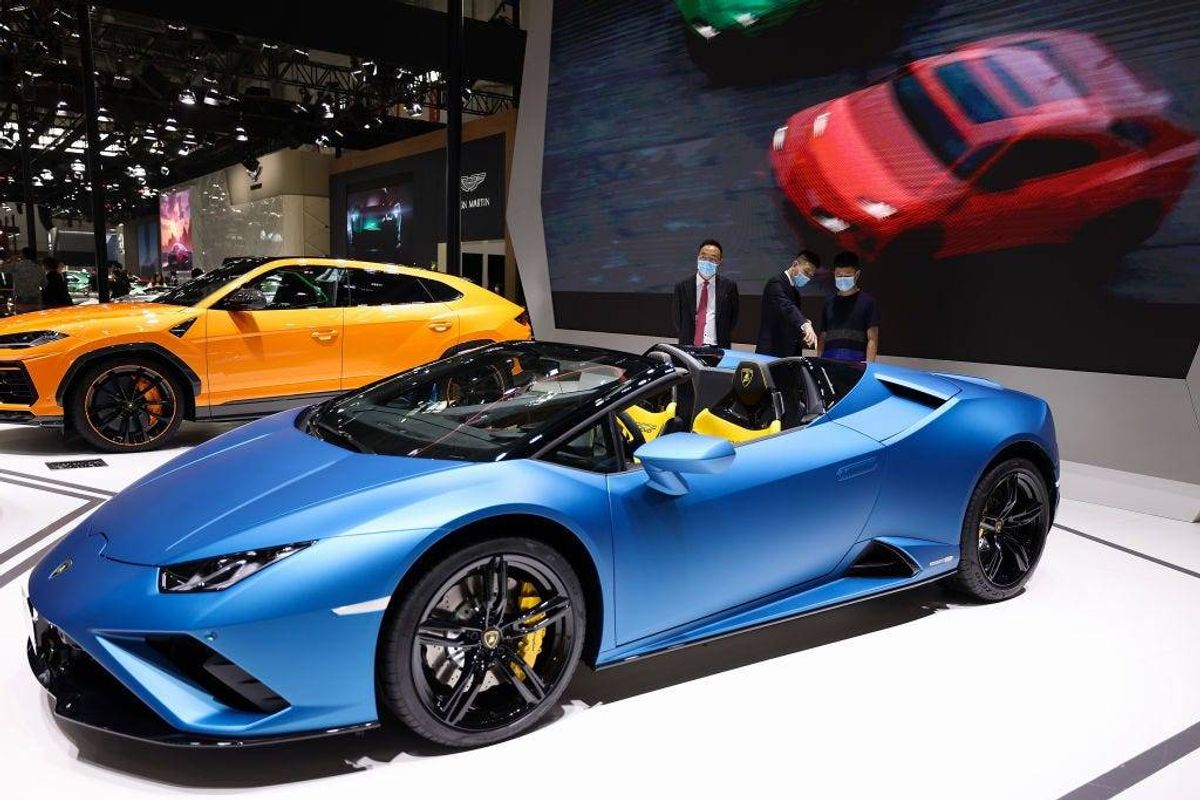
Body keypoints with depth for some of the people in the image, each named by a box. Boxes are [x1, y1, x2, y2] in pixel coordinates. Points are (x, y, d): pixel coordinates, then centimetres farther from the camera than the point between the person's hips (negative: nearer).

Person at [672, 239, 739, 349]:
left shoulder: (729, 286, 4)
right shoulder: (682, 287, 4)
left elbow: (733, 317, 9)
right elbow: (676, 318, 10)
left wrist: (723, 340, 2)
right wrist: (686, 341, 4)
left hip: (718, 348, 0)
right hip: (689, 348, 0)